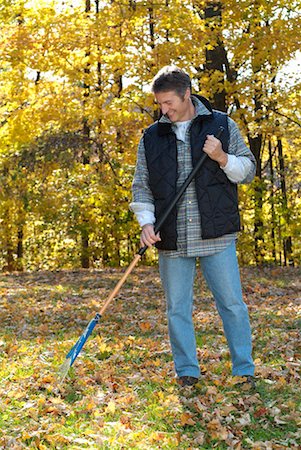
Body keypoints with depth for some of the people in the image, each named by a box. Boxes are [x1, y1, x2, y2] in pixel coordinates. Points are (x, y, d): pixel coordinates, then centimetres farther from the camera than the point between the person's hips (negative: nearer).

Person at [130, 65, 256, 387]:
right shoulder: (151, 138, 10)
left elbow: (248, 171, 8)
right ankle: (187, 372, 19)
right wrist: (146, 222, -4)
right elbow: (141, 187, 12)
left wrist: (222, 158, -11)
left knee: (232, 303, 1)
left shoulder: (222, 126, 5)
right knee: (177, 309, 7)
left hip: (217, 236, -2)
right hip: (172, 240, 2)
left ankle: (244, 370, 14)